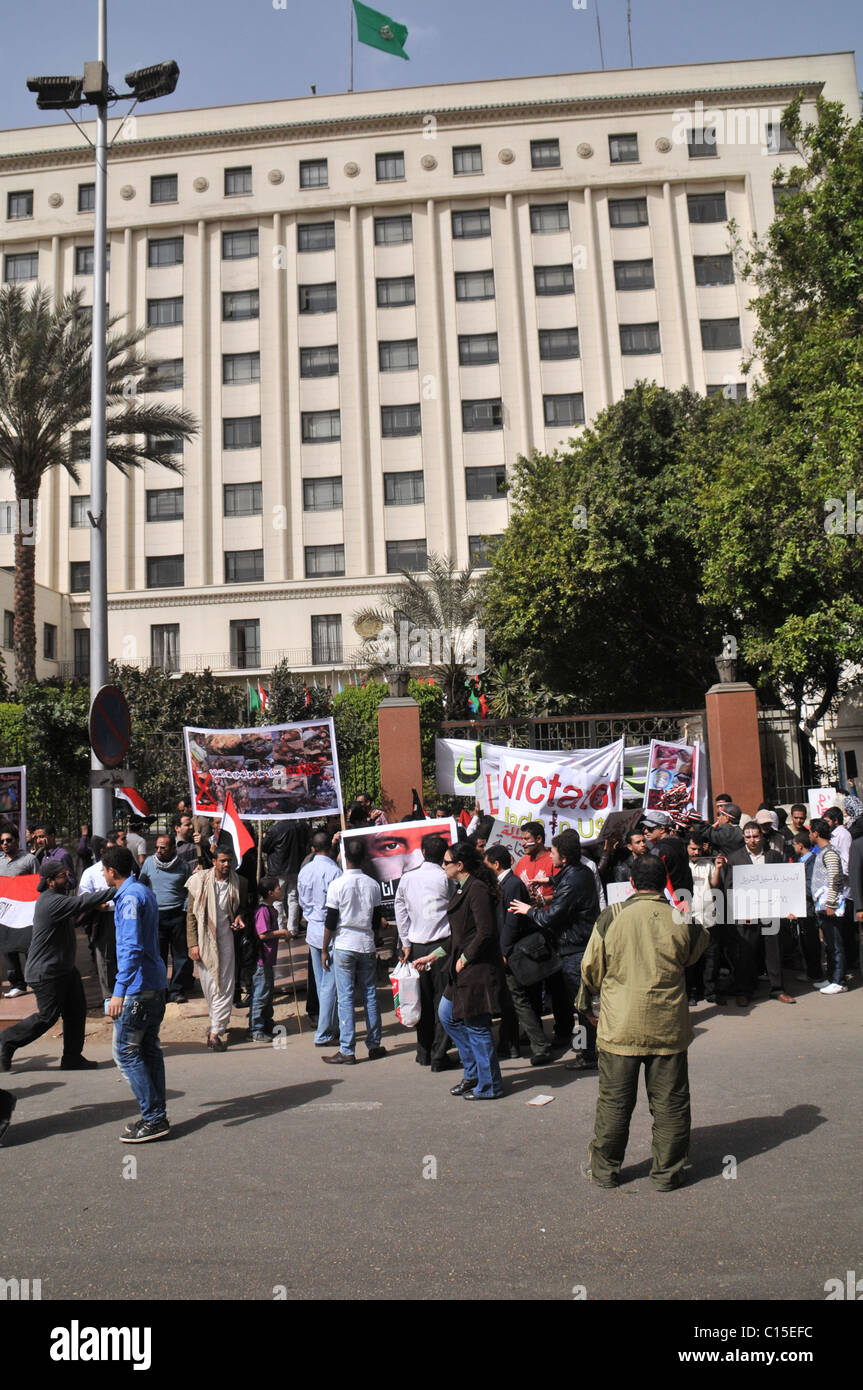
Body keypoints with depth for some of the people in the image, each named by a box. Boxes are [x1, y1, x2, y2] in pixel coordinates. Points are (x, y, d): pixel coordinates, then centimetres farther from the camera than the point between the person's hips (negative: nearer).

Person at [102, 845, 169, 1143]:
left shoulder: (129, 897, -15)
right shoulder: (145, 891, 15)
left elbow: (132, 946, -24)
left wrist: (119, 991, -26)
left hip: (138, 986, -10)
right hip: (156, 982, 10)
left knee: (126, 1051, -3)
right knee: (149, 1049, 14)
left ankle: (154, 1119, 0)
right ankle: (156, 1116, 19)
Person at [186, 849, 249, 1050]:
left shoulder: (238, 883, 1)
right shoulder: (199, 882, -4)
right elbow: (191, 914, -1)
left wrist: (239, 917, -3)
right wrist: (193, 943, -6)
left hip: (226, 939, 1)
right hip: (204, 941, -1)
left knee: (225, 986, -4)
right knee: (208, 985, 6)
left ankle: (215, 1032, 1)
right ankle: (219, 1024, 24)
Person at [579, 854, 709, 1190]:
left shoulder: (611, 917, -8)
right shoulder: (682, 921, -6)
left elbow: (591, 968, 1)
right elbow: (697, 951, 16)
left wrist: (588, 1004, 18)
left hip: (619, 1026, 0)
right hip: (668, 1027, 1)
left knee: (614, 1101, 11)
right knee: (669, 1102, 12)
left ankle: (604, 1170, 23)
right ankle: (667, 1173, 22)